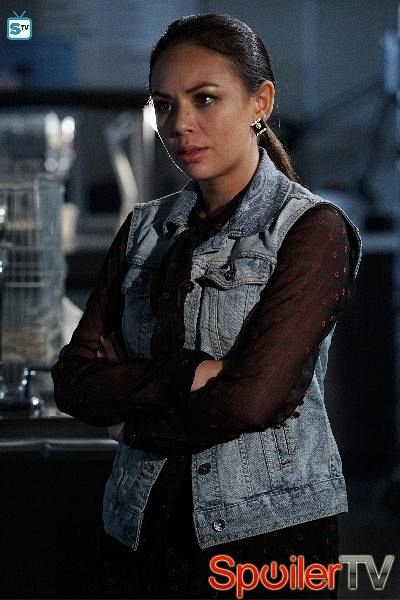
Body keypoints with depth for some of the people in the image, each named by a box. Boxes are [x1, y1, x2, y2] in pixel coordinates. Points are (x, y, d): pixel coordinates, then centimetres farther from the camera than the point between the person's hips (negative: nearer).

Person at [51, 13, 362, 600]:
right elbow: (73, 378, 1)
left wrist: (132, 417, -4)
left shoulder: (314, 229, -8)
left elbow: (251, 397, -18)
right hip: (143, 527, 5)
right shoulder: (145, 228, 9)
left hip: (270, 530, -5)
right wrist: (186, 376, -15)